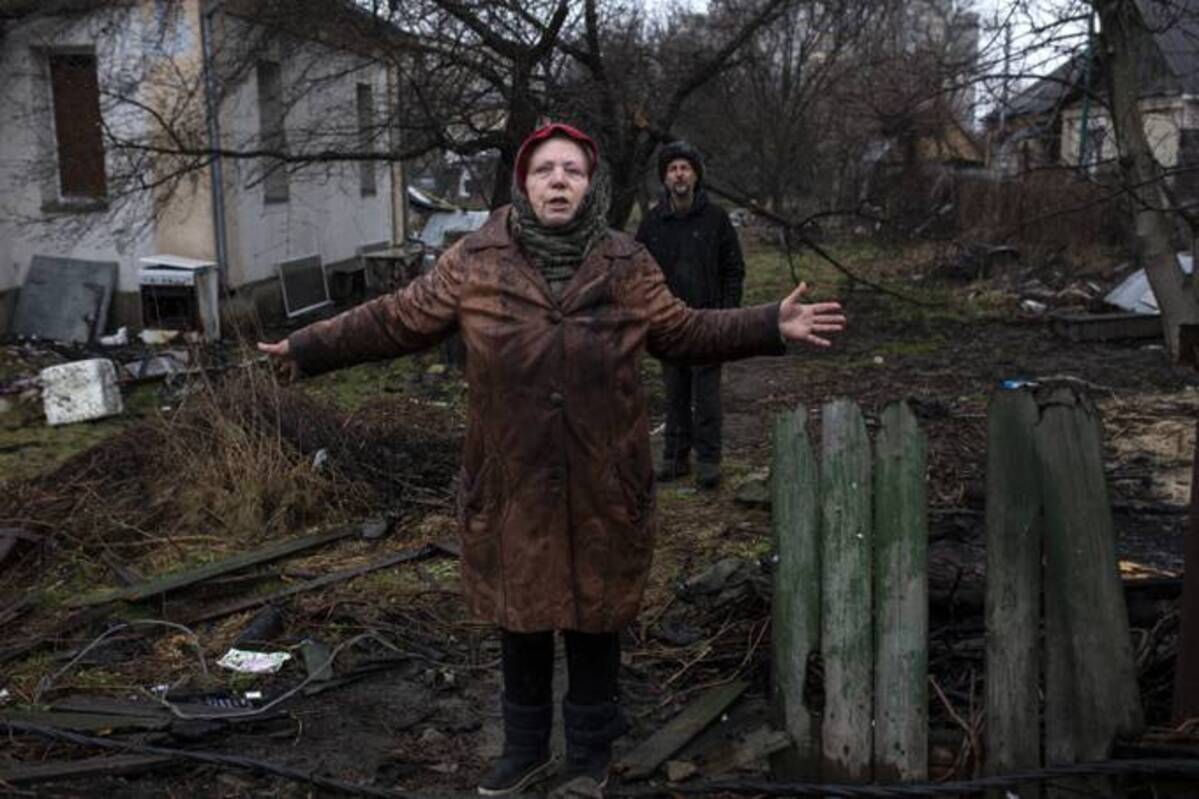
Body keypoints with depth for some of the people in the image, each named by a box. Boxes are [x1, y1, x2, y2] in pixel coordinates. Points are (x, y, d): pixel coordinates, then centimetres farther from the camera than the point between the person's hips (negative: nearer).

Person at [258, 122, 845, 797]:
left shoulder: (626, 266, -1)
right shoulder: (475, 262, -4)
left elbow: (682, 331, 7)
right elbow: (399, 319, 3)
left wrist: (773, 327, -1)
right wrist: (309, 347, 3)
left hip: (603, 484, 0)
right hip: (512, 483, 0)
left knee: (594, 617, 13)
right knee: (521, 618, 15)